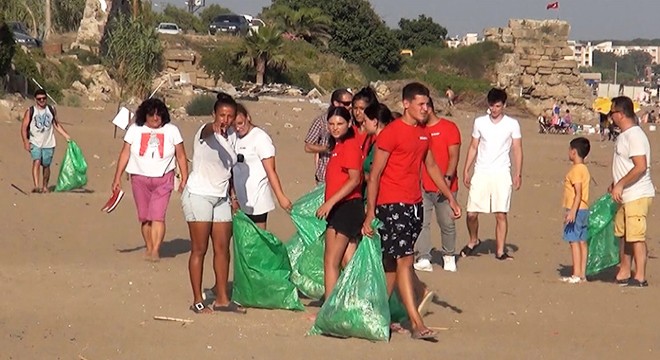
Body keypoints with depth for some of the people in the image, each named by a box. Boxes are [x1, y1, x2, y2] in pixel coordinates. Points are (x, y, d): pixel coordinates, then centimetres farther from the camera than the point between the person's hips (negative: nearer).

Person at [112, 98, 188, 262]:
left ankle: (155, 250, -16)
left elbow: (181, 156, 4)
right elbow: (125, 154, 4)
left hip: (163, 179, -2)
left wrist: (184, 179, -1)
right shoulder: (135, 130, 3)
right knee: (144, 217, 6)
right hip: (140, 179, 2)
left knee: (157, 216, -14)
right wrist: (117, 177, 0)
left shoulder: (171, 130, 1)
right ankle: (149, 248, 18)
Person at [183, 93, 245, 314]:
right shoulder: (206, 133, -12)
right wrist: (215, 127, -61)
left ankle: (222, 298, 12)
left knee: (223, 248, 6)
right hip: (199, 196, -7)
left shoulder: (229, 137, 11)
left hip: (221, 198, 7)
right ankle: (197, 301, 2)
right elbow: (207, 132, -38)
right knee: (199, 250, -3)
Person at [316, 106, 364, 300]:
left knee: (331, 261, -7)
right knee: (348, 262, 9)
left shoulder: (350, 145, -11)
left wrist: (330, 202, -23)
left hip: (346, 206, -9)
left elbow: (354, 179, -19)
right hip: (340, 209, 9)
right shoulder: (337, 146, 16)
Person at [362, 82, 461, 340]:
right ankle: (417, 324, -14)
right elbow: (374, 174, -11)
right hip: (392, 205, -8)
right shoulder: (391, 133, -10)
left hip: (415, 205, 8)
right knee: (404, 261, -11)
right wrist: (370, 213, -14)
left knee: (393, 262, 11)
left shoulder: (422, 133, 13)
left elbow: (432, 167, 26)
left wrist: (451, 198, 24)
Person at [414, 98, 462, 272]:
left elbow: (454, 156, -7)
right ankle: (424, 259, -5)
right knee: (421, 223, -6)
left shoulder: (449, 127, -2)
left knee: (447, 223, 4)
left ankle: (449, 257, 20)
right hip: (421, 186, 4)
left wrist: (448, 178, -20)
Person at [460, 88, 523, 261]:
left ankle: (500, 251, 4)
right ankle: (473, 241, 23)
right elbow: (473, 147, 12)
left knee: (501, 214, -4)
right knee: (472, 213, -2)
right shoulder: (479, 122, 8)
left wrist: (518, 174, -5)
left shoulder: (512, 124, 2)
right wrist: (466, 170, 8)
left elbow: (517, 149, 2)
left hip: (501, 173, -2)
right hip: (481, 172, 2)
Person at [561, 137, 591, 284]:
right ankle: (582, 274, 12)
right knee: (582, 241, 9)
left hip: (576, 210, -10)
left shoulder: (576, 170, -15)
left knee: (574, 241, -7)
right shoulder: (584, 169, 15)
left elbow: (578, 194, -21)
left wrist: (572, 211, -25)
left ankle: (576, 274, -9)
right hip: (584, 210, 10)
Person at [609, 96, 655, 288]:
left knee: (636, 236, -7)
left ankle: (640, 277, -3)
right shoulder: (624, 135, 14)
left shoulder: (634, 136, -18)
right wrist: (615, 185, 22)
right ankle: (624, 273, 25)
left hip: (637, 195, -10)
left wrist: (620, 185, -22)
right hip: (626, 196, 10)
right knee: (623, 234, 16)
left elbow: (641, 166, -25)